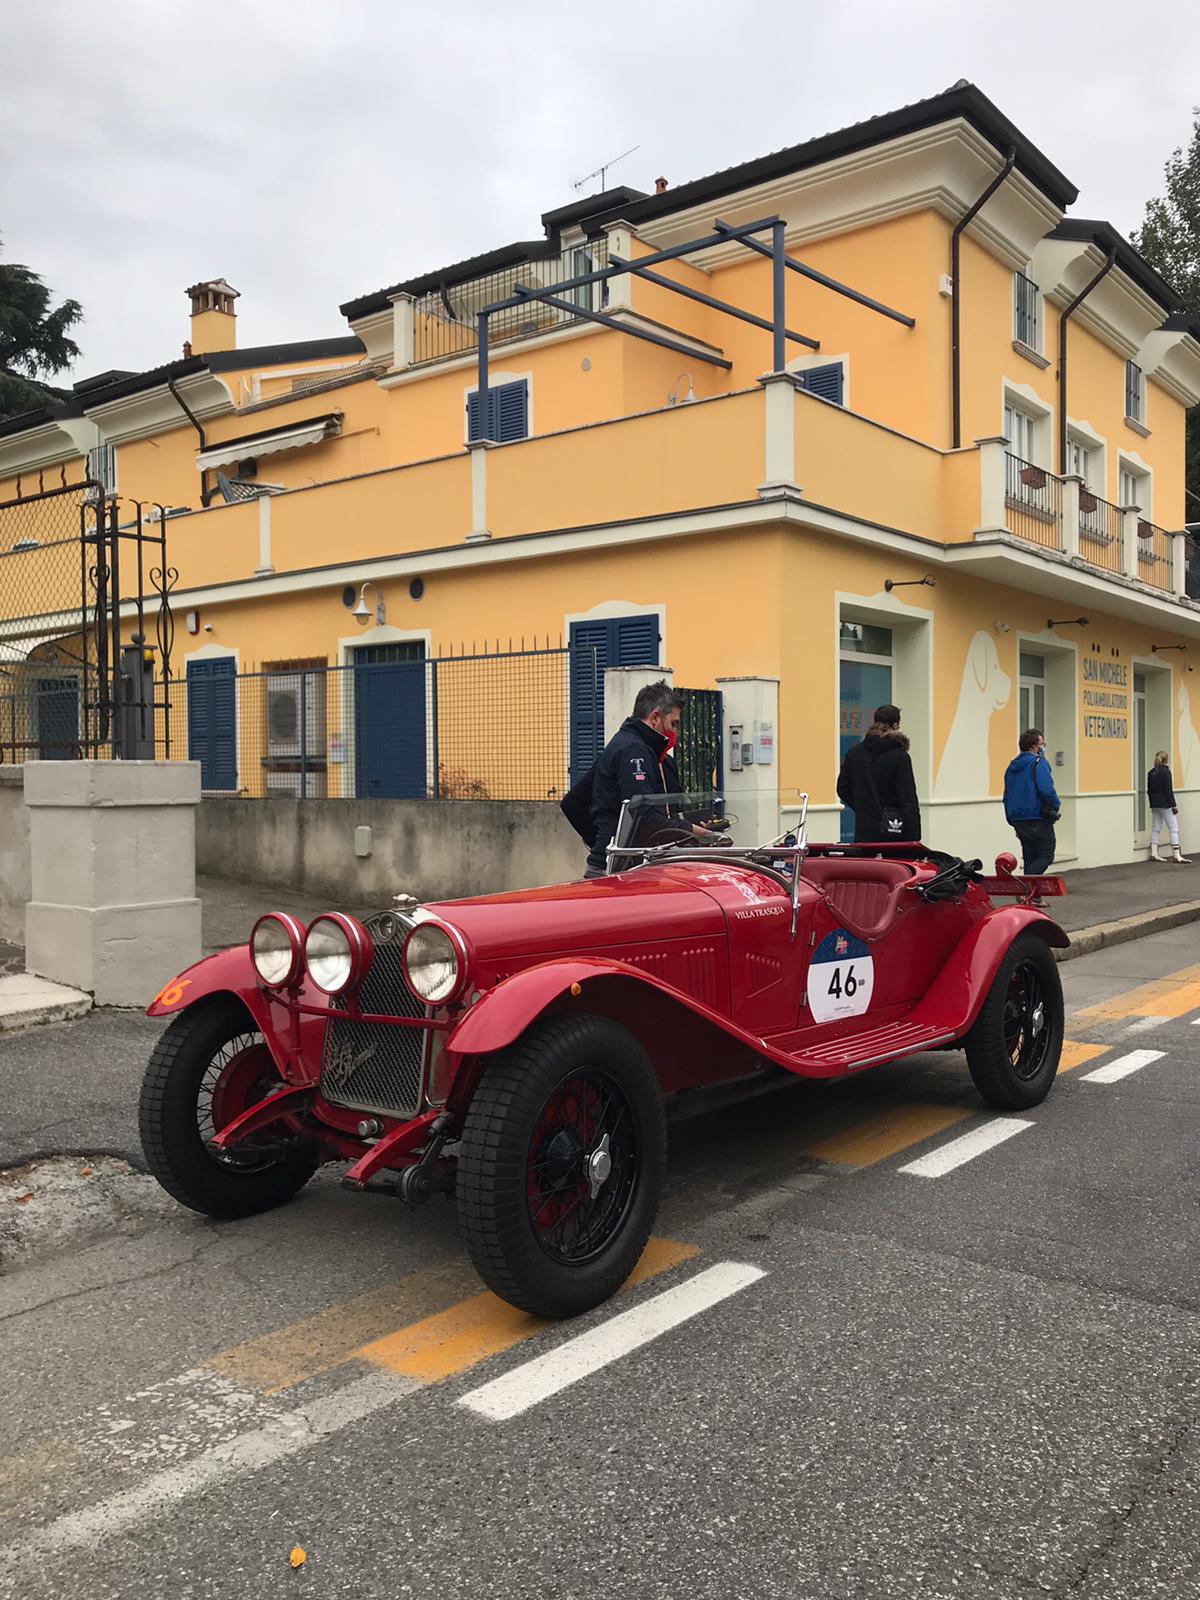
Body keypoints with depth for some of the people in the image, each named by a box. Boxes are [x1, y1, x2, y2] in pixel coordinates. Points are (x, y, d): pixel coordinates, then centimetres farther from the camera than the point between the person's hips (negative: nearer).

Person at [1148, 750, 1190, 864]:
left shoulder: (1151, 773, 8)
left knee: (1156, 827, 12)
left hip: (1155, 804, 7)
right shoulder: (1165, 772, -12)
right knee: (1173, 828, -4)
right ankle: (1177, 856, -8)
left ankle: (1154, 853, 12)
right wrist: (1173, 805, -11)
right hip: (1165, 804, -7)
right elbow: (1169, 790, -15)